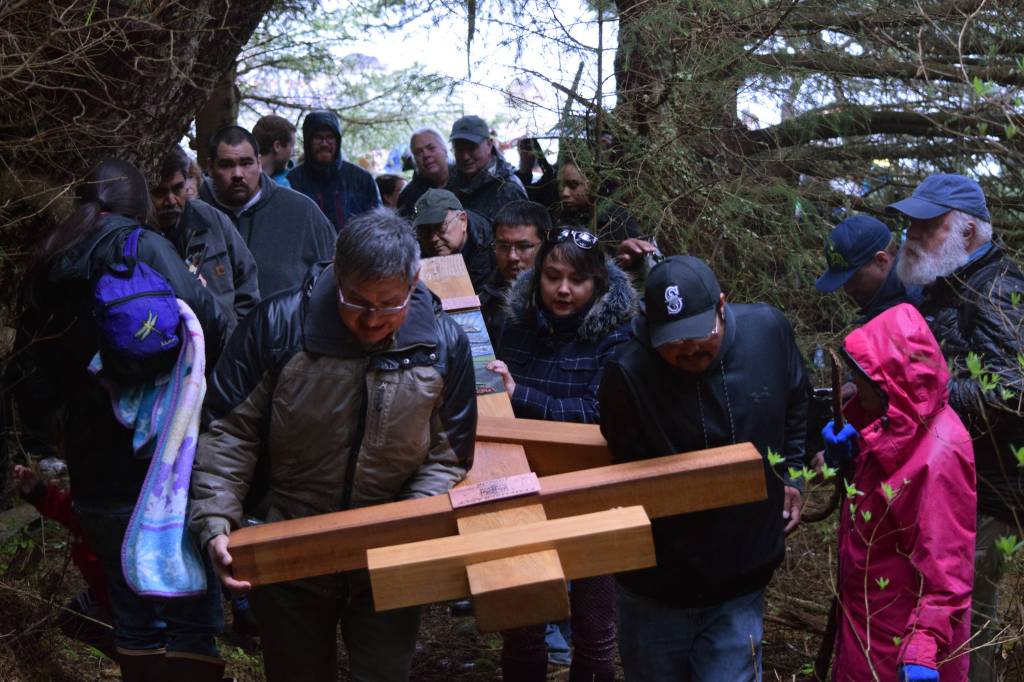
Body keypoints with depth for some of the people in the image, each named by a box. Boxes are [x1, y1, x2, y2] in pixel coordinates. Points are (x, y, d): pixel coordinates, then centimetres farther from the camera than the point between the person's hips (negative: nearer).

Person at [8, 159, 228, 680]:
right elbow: (210, 330, -21)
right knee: (193, 617, 0)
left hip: (95, 480, 6)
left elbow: (30, 392, 13)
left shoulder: (45, 271, 11)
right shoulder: (143, 249, -9)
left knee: (132, 618, 17)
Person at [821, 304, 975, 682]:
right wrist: (852, 448, -1)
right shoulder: (900, 425, 0)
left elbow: (946, 564, -27)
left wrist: (924, 651, -30)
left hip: (900, 637, -8)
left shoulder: (939, 454, -27)